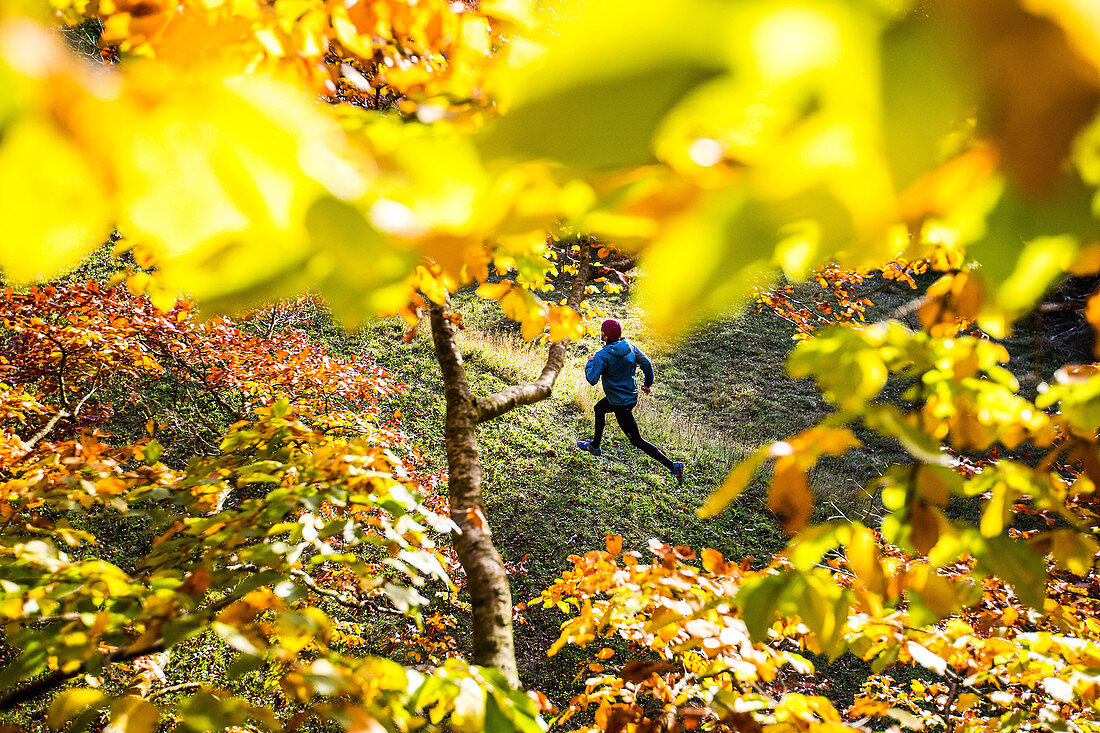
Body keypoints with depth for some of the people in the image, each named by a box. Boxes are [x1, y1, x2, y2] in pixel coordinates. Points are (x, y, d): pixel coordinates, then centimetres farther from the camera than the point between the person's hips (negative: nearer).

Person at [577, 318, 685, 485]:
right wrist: (648, 383, 17)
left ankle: (672, 466, -5)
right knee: (599, 409, 32)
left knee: (637, 440, 0)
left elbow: (592, 379, -24)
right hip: (631, 395, 9)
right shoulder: (630, 348, -5)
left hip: (621, 404, -8)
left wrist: (590, 363, -6)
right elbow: (646, 363, 2)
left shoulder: (602, 355, -25)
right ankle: (594, 446, 51)